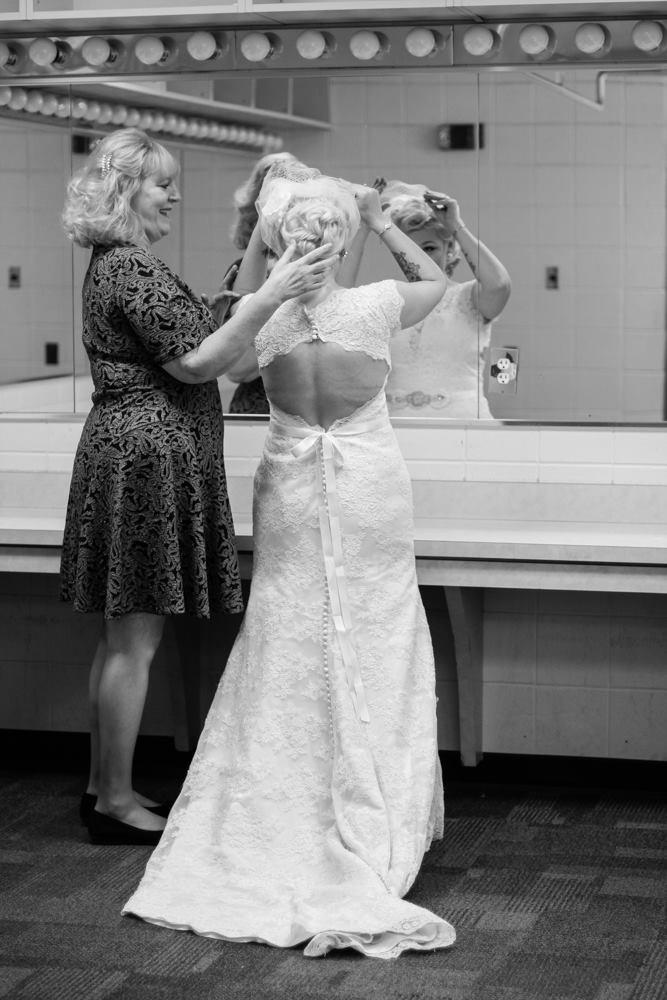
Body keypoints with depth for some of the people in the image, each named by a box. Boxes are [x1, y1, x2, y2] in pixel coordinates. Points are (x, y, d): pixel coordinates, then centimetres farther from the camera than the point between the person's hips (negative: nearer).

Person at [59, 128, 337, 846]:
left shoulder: (113, 264, 18)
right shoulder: (134, 269, -15)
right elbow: (195, 363, -19)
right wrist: (271, 296, -23)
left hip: (128, 451, 11)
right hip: (147, 456, -11)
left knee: (123, 636, 15)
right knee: (136, 638, -4)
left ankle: (103, 786, 22)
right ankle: (116, 802, 3)